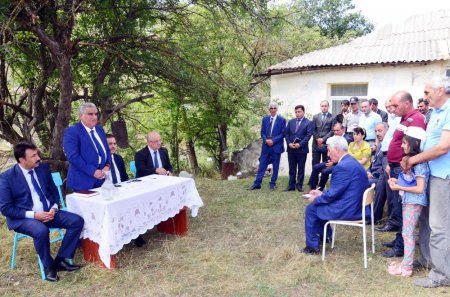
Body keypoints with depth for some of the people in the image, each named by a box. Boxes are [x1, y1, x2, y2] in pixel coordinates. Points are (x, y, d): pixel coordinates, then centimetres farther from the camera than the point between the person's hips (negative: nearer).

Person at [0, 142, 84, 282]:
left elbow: (53, 191, 13)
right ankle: (48, 265, -9)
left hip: (48, 212, 5)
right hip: (24, 218, -5)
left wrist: (54, 208, -8)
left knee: (77, 221, -15)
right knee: (41, 231, -37)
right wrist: (33, 214, -21)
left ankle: (60, 260, -4)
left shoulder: (43, 168, 3)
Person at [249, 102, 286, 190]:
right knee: (262, 165, 3)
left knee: (275, 166, 5)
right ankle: (257, 183, 6)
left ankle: (272, 184, 16)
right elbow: (262, 132, 8)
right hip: (266, 145, 2)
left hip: (276, 146, -2)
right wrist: (266, 140, -11)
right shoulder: (265, 119, 8)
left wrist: (273, 140, -15)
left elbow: (283, 133, -5)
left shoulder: (282, 120, -2)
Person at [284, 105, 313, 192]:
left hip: (302, 149, -3)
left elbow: (308, 135, -8)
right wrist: (289, 143, -8)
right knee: (292, 168, 7)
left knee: (301, 168, 5)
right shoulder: (291, 122, 12)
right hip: (291, 149, 3)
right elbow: (287, 134, 8)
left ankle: (299, 185, 13)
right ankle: (291, 185, 12)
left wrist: (300, 144, -16)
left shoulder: (308, 123, 0)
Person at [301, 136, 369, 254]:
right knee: (320, 204, 23)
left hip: (347, 210, -10)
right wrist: (322, 193, 16)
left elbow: (332, 195, -20)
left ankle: (312, 246, 14)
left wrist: (315, 199, -4)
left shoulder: (342, 166, -24)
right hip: (355, 206, 10)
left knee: (311, 208, 3)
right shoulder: (351, 161, 9)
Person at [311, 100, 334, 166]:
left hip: (326, 143, -2)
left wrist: (323, 139, -12)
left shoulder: (332, 117, 1)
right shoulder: (315, 116, 11)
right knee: (315, 163, 3)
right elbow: (313, 130, 6)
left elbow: (332, 131, -5)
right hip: (316, 143, 2)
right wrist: (317, 139, -6)